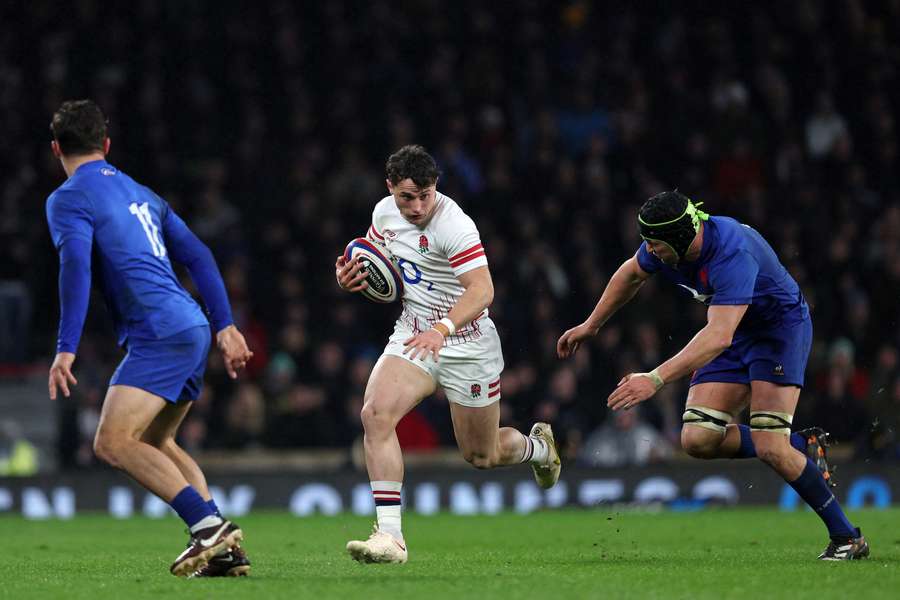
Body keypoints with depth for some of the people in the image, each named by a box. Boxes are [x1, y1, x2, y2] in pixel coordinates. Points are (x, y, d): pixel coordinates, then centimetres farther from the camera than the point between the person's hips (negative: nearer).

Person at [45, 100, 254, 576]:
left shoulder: (68, 199, -1)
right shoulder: (139, 193, 23)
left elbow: (76, 269, -15)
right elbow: (197, 255, 19)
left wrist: (66, 350, -18)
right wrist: (225, 326, 18)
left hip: (159, 334, -9)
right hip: (193, 328, 9)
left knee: (112, 443, -13)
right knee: (153, 443, 19)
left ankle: (208, 525, -25)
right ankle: (224, 549, 7)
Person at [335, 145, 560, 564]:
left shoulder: (453, 226, -24)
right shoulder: (384, 212, -2)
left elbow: (482, 291, -33)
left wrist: (442, 329, -49)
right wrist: (352, 278, -3)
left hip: (466, 342, -5)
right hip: (413, 334, 5)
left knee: (482, 456, 10)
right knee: (375, 414, -23)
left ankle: (538, 446, 48)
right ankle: (389, 535, -23)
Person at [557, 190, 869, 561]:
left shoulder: (732, 255, -37)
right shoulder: (665, 245, -13)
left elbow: (719, 336, -47)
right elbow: (632, 273, 13)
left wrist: (656, 379, -53)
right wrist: (590, 326, 20)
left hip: (780, 326, -8)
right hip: (734, 333, 8)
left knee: (769, 448, -21)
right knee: (698, 439, -9)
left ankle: (847, 538, -6)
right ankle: (803, 447, 10)